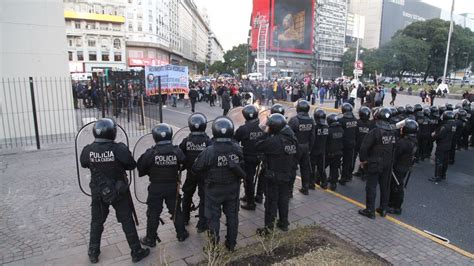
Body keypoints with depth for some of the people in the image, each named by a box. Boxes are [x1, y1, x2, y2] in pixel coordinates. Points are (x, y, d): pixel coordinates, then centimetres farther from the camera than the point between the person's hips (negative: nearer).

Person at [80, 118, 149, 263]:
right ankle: (136, 252, 20)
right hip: (119, 191, -2)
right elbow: (132, 165, -9)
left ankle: (93, 254, 33)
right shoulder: (120, 149, -23)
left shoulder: (88, 150, -13)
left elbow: (84, 164, 8)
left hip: (98, 192, 3)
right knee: (127, 221, 10)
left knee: (97, 222, 21)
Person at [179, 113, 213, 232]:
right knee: (204, 198, 8)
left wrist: (184, 167, 13)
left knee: (187, 195, 22)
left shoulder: (186, 141, -10)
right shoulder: (208, 141, -16)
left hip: (190, 173, 3)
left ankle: (184, 219, 37)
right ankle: (202, 224, 12)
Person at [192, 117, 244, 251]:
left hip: (214, 190, -3)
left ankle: (213, 246, 26)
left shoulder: (209, 151, -25)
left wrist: (207, 173, 5)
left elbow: (196, 168, -14)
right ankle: (231, 244, 34)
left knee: (213, 217, 14)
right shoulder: (238, 149, -15)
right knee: (232, 215, 19)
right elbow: (242, 168, -8)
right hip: (233, 188, 3)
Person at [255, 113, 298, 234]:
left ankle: (269, 226, 16)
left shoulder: (274, 141, -27)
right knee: (283, 199, 19)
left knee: (271, 201, 5)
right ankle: (284, 223, 32)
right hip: (287, 175, 7)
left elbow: (258, 146, -20)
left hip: (273, 176, -7)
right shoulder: (293, 138, 0)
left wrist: (266, 133, -14)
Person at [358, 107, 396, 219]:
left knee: (371, 187, 2)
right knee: (385, 186, 16)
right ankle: (383, 209, 27)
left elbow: (364, 147, -23)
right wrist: (390, 161, 16)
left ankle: (370, 211, 8)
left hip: (374, 164, -6)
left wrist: (363, 159, -11)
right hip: (388, 164, 7)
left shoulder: (375, 132, -20)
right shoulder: (392, 132, 1)